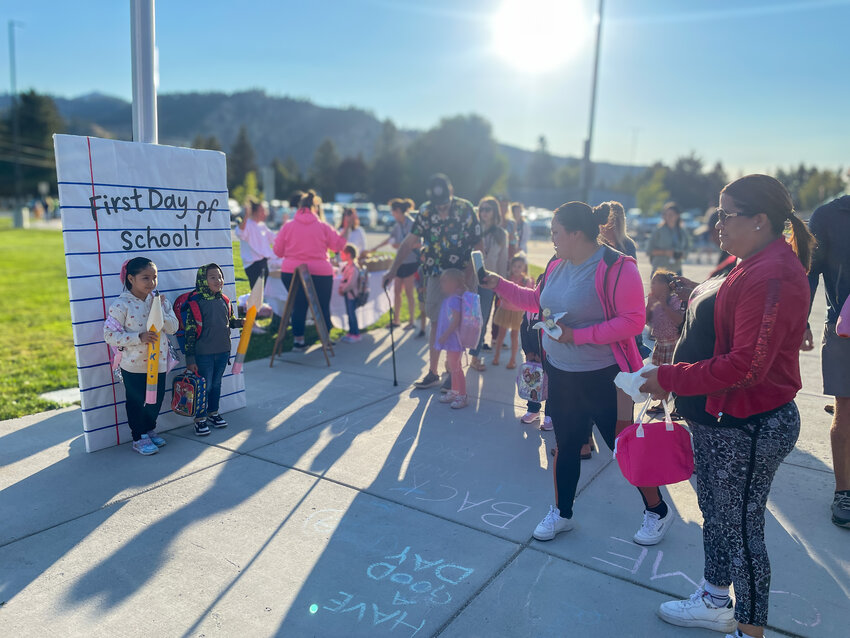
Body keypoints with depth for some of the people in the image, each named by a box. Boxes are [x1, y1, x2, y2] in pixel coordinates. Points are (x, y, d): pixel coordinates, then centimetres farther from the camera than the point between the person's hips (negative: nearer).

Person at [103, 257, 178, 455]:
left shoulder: (159, 300, 0)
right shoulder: (121, 305, -14)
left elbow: (173, 327, -3)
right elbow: (110, 334, -16)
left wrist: (160, 309, -19)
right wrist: (139, 337, -25)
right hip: (134, 366, -4)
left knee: (156, 399, 17)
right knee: (137, 402, 9)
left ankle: (150, 429, 38)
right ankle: (139, 438, 26)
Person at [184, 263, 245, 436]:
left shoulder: (224, 301, 4)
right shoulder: (195, 302, -14)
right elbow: (190, 331, -13)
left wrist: (241, 322, -1)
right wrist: (190, 358, -14)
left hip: (223, 352, 6)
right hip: (203, 354, -6)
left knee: (216, 383, 18)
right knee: (204, 386, 3)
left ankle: (213, 413, 35)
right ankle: (200, 419, 19)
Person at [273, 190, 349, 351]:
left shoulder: (288, 226, -1)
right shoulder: (323, 227, -4)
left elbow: (278, 251, 5)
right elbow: (339, 245, 6)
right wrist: (346, 229, 17)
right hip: (320, 273, -1)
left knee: (298, 306, 12)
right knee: (323, 307, 11)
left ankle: (298, 340, 15)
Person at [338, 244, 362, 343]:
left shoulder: (353, 268, -21)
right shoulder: (347, 266, 10)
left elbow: (351, 283, -24)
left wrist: (343, 290, -14)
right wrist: (341, 287, 4)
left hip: (351, 294, -10)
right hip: (347, 294, 10)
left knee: (351, 314, -5)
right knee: (349, 313, 15)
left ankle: (356, 334, 2)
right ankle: (351, 332, 24)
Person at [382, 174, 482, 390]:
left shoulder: (465, 209, -9)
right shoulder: (426, 211, 2)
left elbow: (477, 246, -8)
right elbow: (410, 241, 3)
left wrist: (468, 277, -16)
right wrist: (393, 269, -4)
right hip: (435, 275, 4)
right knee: (436, 323, 8)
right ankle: (433, 373, 18)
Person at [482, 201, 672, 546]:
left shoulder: (616, 268, -20)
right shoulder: (557, 266, 3)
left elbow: (633, 320, -24)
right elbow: (535, 300, 18)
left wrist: (578, 335, -25)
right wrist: (499, 284, 11)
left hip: (604, 378, -6)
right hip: (560, 374, 7)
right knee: (565, 445, 18)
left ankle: (657, 511, 31)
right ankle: (561, 513, 36)